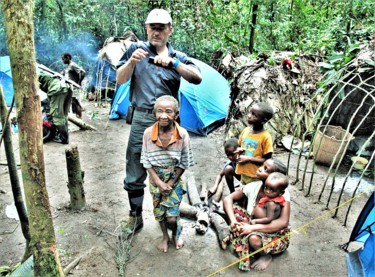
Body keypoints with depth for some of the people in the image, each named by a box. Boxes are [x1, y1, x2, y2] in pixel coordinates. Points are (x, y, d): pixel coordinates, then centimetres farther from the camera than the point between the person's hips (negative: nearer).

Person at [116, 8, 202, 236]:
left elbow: (197, 78, -8)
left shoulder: (178, 57, 8)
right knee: (135, 173, 4)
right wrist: (132, 61, -16)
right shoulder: (137, 49, 7)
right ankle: (135, 217, 23)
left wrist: (172, 62, -22)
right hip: (142, 119, 0)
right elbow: (120, 80, 3)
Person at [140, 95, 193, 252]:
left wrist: (170, 183, -11)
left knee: (172, 216, 1)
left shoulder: (182, 134, -21)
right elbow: (146, 161, -9)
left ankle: (176, 234, 36)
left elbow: (183, 163, -9)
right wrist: (159, 182, -14)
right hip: (156, 179, 2)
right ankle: (165, 236, 45)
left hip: (174, 179, -1)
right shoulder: (148, 133, -19)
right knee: (159, 212, 16)